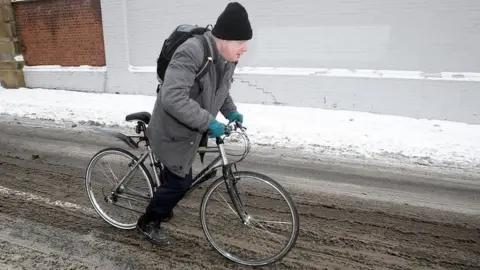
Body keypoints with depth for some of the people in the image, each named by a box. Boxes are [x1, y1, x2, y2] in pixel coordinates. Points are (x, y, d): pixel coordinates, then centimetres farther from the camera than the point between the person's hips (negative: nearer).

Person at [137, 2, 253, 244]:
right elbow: (172, 99, -38)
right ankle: (147, 222, 24)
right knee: (179, 182, -1)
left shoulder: (227, 57, -2)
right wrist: (208, 122, -35)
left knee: (178, 178, 21)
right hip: (173, 131, -8)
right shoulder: (191, 52, -31)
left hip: (192, 131, 8)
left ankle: (162, 206, 50)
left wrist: (230, 111, 1)